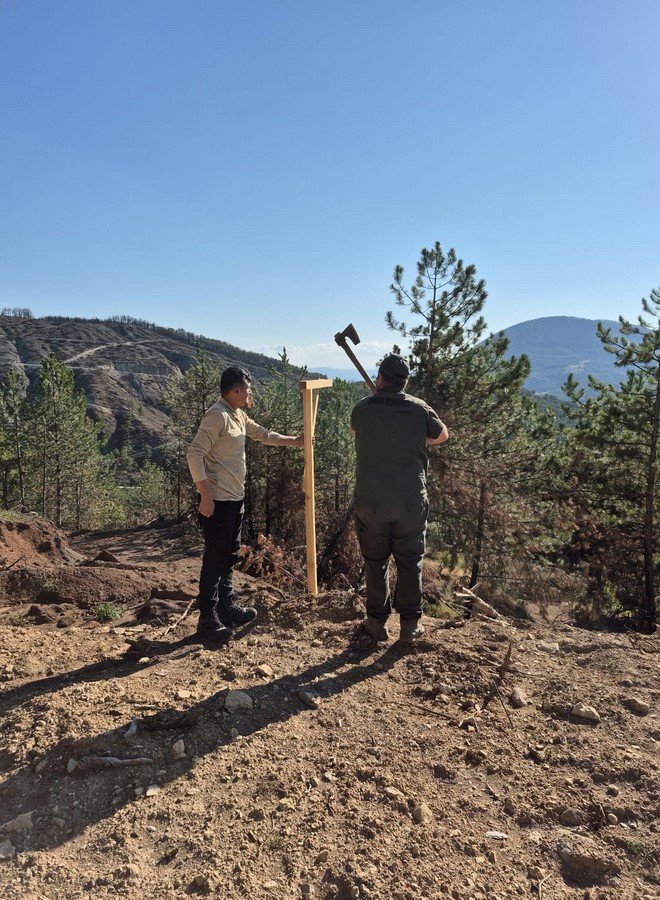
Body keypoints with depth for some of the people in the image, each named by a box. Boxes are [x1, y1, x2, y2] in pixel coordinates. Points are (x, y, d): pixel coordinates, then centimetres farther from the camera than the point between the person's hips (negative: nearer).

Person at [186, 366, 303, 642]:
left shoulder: (238, 415, 12)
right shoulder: (217, 416, -18)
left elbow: (264, 435, 29)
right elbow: (194, 454, -23)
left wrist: (295, 441, 29)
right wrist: (205, 495, -25)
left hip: (236, 498, 10)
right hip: (217, 501, -10)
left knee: (230, 556, 18)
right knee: (215, 559, -2)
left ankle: (227, 607, 31)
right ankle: (207, 620, 8)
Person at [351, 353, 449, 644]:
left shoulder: (362, 409, -4)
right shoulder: (419, 408, -5)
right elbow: (442, 436, 11)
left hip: (370, 503, 0)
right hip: (411, 503, 0)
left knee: (375, 563, 13)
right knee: (410, 563, 12)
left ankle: (377, 622, 22)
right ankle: (410, 625, 20)